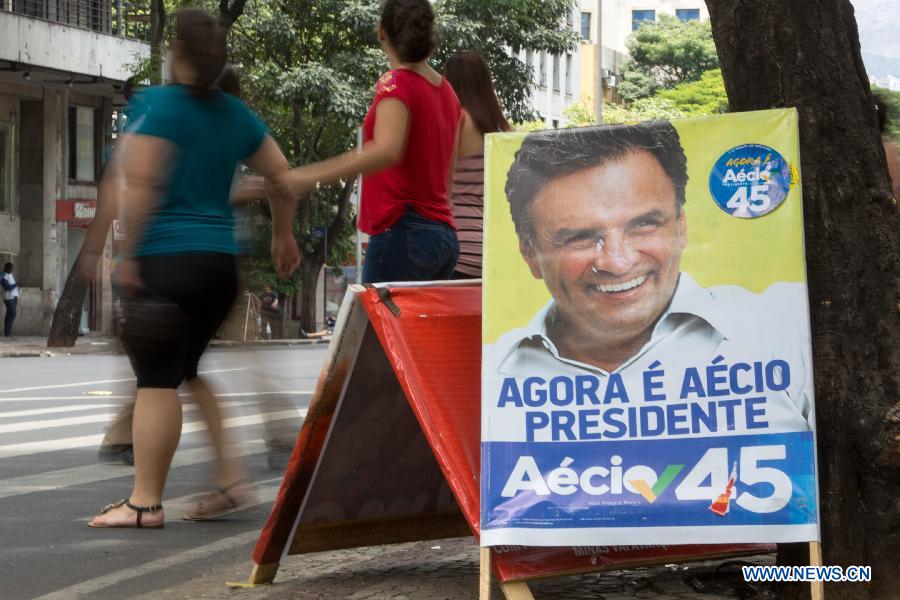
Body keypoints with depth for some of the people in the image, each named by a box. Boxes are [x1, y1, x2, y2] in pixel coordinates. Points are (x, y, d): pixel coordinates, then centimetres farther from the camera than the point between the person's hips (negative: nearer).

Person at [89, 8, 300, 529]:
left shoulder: (160, 105, -8)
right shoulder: (235, 115, 12)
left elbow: (142, 185, -15)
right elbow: (282, 178, 16)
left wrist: (129, 255, -12)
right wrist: (284, 235, 30)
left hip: (166, 259, -7)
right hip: (221, 263, 7)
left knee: (157, 380, -4)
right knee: (186, 371, 19)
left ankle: (146, 501, -2)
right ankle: (231, 477, 11)